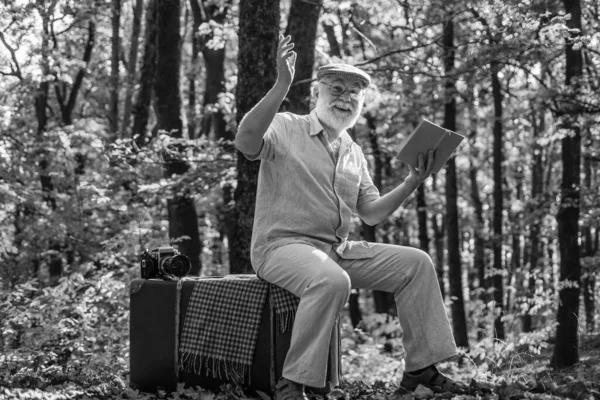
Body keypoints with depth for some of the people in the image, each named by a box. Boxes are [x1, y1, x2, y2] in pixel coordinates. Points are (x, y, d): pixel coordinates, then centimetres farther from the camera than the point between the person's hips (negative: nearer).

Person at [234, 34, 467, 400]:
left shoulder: (354, 153, 17)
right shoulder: (285, 128, -3)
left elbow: (372, 213, 16)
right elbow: (246, 142, -27)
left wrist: (414, 181, 3)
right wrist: (282, 85, -35)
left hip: (339, 249, 7)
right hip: (282, 244, -7)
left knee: (416, 263, -2)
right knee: (332, 281, -38)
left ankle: (420, 367, 5)